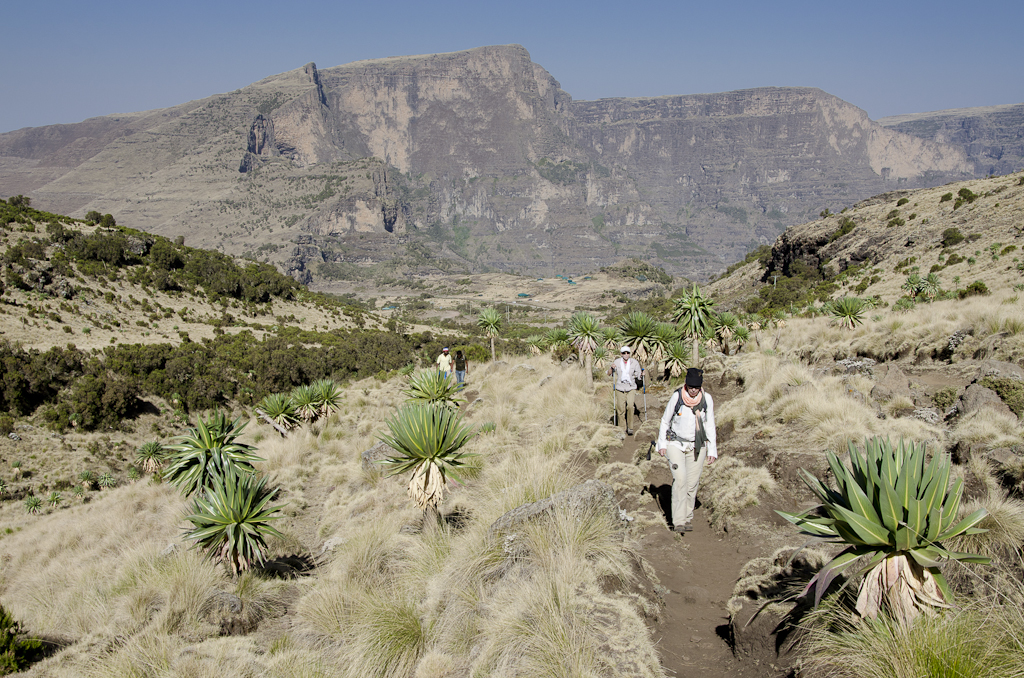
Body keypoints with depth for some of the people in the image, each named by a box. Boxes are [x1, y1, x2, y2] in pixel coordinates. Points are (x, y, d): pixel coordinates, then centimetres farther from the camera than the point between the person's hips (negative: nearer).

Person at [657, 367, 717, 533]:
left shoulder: (707, 399, -3)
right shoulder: (677, 396, -9)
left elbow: (710, 426, 6)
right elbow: (665, 421, 4)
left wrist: (712, 450, 5)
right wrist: (662, 444, 2)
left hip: (697, 447, 2)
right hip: (676, 444, -2)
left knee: (692, 483, 2)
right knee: (680, 480, -15)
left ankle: (688, 518, 18)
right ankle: (678, 521, -14)